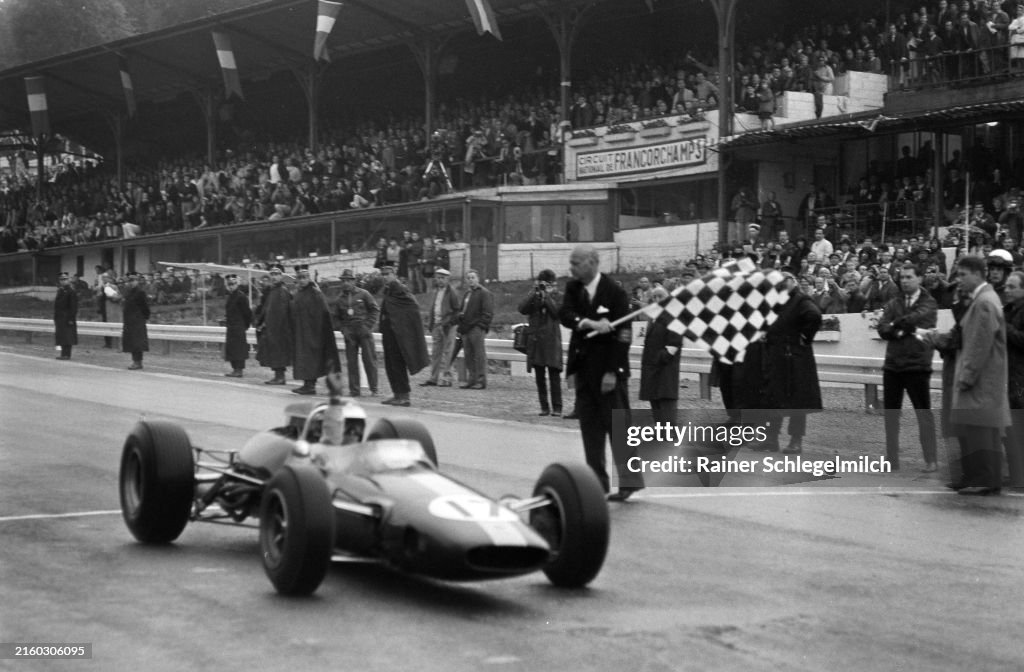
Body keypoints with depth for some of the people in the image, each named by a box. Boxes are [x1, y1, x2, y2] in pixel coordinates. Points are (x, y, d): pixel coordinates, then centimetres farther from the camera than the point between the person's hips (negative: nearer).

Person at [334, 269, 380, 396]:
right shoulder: (339, 299, 9)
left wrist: (368, 326, -6)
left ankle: (373, 389, 4)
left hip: (364, 331, -3)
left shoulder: (363, 294, 0)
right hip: (349, 333, 3)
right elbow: (336, 318, 16)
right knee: (351, 361, 1)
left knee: (369, 359, -2)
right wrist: (343, 329, 0)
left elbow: (375, 309, 2)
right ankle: (354, 389, 7)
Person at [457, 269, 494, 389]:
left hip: (477, 329, -8)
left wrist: (481, 326, -17)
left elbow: (488, 312, -10)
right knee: (469, 356, 7)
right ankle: (471, 380, 11)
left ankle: (481, 381, -8)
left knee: (479, 355, -8)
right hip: (466, 329, 8)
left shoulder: (484, 293, -3)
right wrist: (460, 328, 18)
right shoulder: (467, 294, 24)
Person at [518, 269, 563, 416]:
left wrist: (547, 295, -9)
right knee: (539, 376, 5)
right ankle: (544, 407, 11)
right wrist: (534, 293, -10)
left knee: (554, 375, -6)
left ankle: (557, 408, -6)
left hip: (551, 341, -3)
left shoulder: (555, 296, 6)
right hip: (535, 339, 3)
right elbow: (522, 309, -5)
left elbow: (557, 312, -11)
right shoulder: (533, 297, 11)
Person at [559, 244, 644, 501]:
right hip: (584, 368, 6)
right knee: (589, 426, 7)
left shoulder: (615, 292, -10)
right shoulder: (573, 288, 7)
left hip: (609, 369, -6)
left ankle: (629, 481, -3)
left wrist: (612, 372, -18)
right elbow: (565, 314, -8)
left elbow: (623, 335, -13)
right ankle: (597, 481, 13)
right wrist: (590, 323, -26)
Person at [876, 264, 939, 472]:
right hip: (893, 363, 5)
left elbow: (913, 319, -19)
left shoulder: (928, 304, -1)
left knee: (923, 412, -1)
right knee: (891, 413, 7)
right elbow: (882, 329, -2)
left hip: (917, 365, -5)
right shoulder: (893, 304, 12)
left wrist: (894, 326, -4)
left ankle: (931, 461, 4)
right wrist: (902, 331, -17)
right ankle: (892, 460, 14)